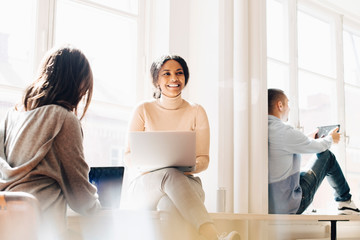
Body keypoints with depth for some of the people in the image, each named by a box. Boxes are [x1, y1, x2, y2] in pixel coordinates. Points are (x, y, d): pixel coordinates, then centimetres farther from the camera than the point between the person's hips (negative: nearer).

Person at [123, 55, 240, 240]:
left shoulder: (196, 112, 10)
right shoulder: (143, 110, 8)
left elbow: (204, 158, 9)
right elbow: (128, 157, 6)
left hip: (186, 183, 2)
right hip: (145, 184, -2)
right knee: (170, 174, -40)